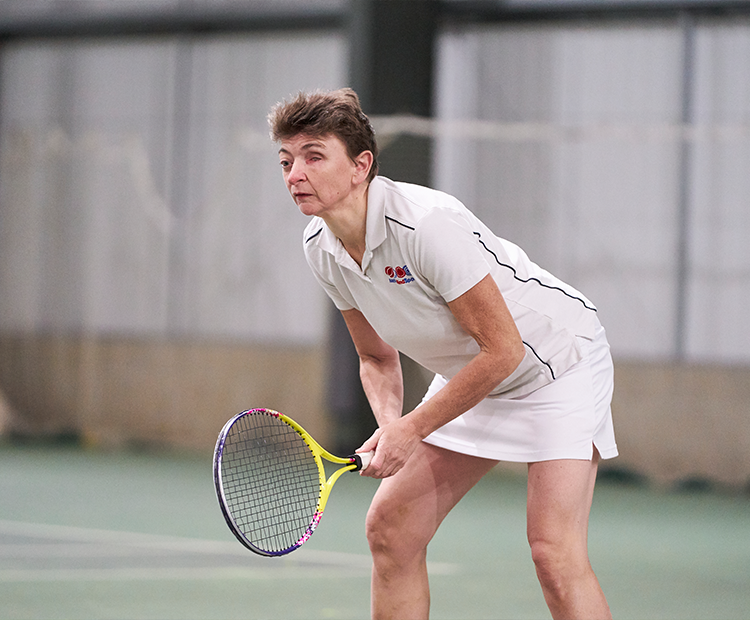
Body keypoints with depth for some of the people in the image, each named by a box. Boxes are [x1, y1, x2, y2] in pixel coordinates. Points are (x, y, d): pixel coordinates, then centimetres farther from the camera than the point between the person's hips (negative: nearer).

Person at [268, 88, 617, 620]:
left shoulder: (426, 225, -32)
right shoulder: (322, 248, -8)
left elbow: (502, 350, -28)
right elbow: (378, 356, 7)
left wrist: (413, 429, -23)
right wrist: (390, 425, -14)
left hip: (556, 361, -8)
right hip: (470, 377, 8)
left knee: (555, 554, -22)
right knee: (389, 530, 0)